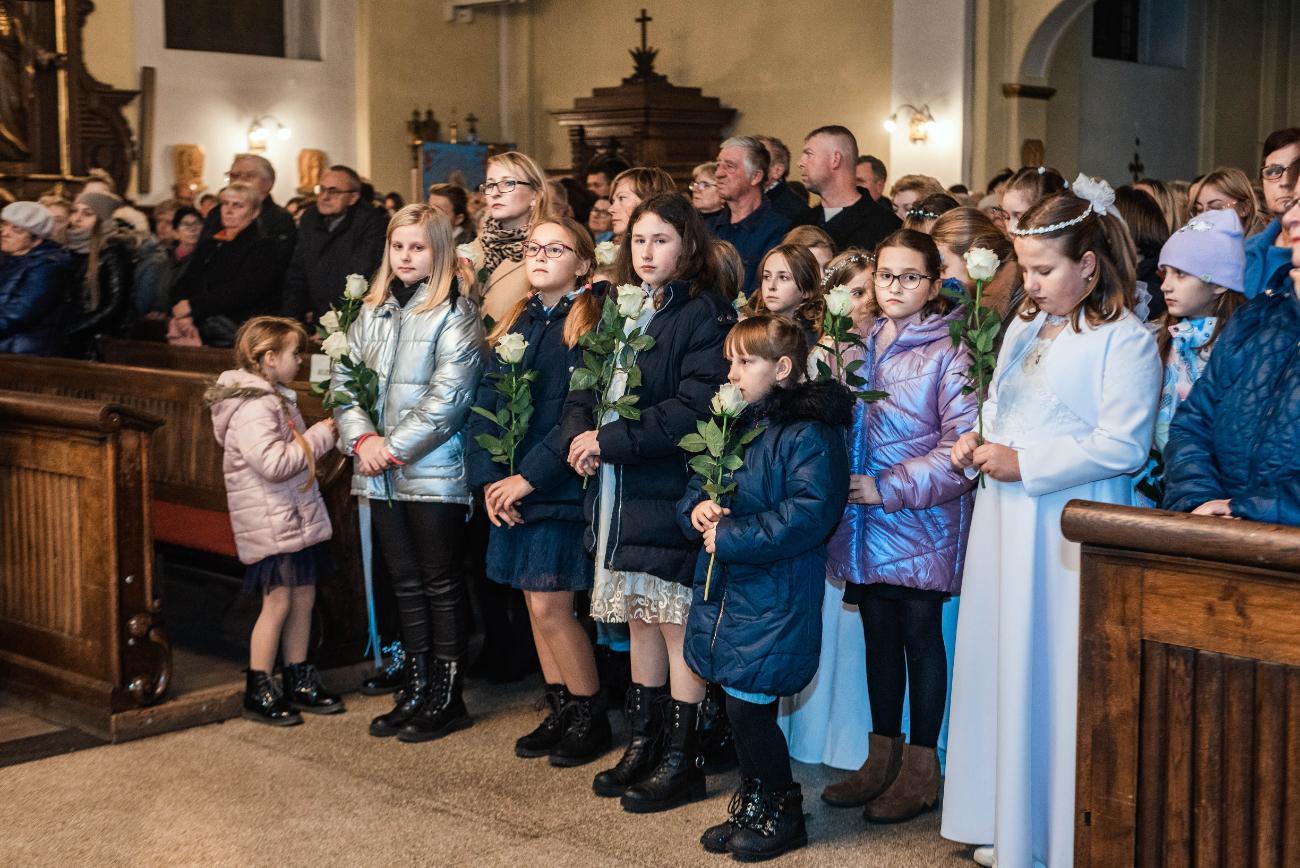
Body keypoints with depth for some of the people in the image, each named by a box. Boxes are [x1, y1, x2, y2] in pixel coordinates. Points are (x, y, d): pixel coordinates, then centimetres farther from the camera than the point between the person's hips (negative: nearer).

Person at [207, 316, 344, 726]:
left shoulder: (276, 399, 14)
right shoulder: (251, 407, -18)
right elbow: (273, 463, -27)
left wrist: (321, 434, 10)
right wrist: (320, 436, -17)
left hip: (298, 518, 10)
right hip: (270, 522, -10)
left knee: (303, 596, 12)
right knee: (278, 601, -4)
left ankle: (298, 682, 23)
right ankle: (258, 692, 7)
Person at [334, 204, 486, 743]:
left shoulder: (454, 314, -7)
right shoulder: (372, 312, 13)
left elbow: (449, 396, -15)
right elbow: (342, 379, 11)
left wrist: (395, 447, -14)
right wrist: (361, 438, -5)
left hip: (434, 471, -6)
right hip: (380, 474, 6)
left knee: (442, 584, 2)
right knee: (405, 583, 13)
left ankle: (447, 698, 11)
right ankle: (416, 690, 23)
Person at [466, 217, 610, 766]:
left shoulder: (591, 325, -8)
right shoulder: (516, 325, 13)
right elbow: (486, 404, 9)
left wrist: (530, 476, -18)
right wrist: (489, 478, -4)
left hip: (559, 488, -7)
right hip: (511, 493, 7)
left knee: (550, 607, -6)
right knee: (538, 605, 11)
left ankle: (592, 717, 10)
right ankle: (561, 712, 23)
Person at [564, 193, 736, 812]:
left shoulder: (706, 314, -9)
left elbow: (694, 408, -19)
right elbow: (584, 388, 15)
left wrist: (612, 442, -18)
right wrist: (585, 435, -7)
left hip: (673, 491, -7)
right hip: (620, 493, 7)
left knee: (677, 624, 0)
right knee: (640, 619, 15)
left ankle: (682, 761, 9)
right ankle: (642, 744, 27)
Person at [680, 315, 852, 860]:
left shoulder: (809, 436, -14)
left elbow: (808, 515, -24)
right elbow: (697, 486, 20)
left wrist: (731, 535, -21)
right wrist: (697, 509, -4)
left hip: (774, 599, -8)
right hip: (724, 590, 8)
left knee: (749, 707, -4)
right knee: (741, 708, 14)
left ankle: (781, 813, 14)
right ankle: (753, 806, 29)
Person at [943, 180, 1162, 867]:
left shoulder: (1125, 341, -10)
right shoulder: (1023, 329, 15)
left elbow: (1123, 445, -19)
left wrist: (1024, 464, -18)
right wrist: (977, 442, 6)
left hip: (1070, 534, -8)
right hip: (1005, 525, 8)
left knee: (1057, 675, -3)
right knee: (1004, 667, 11)